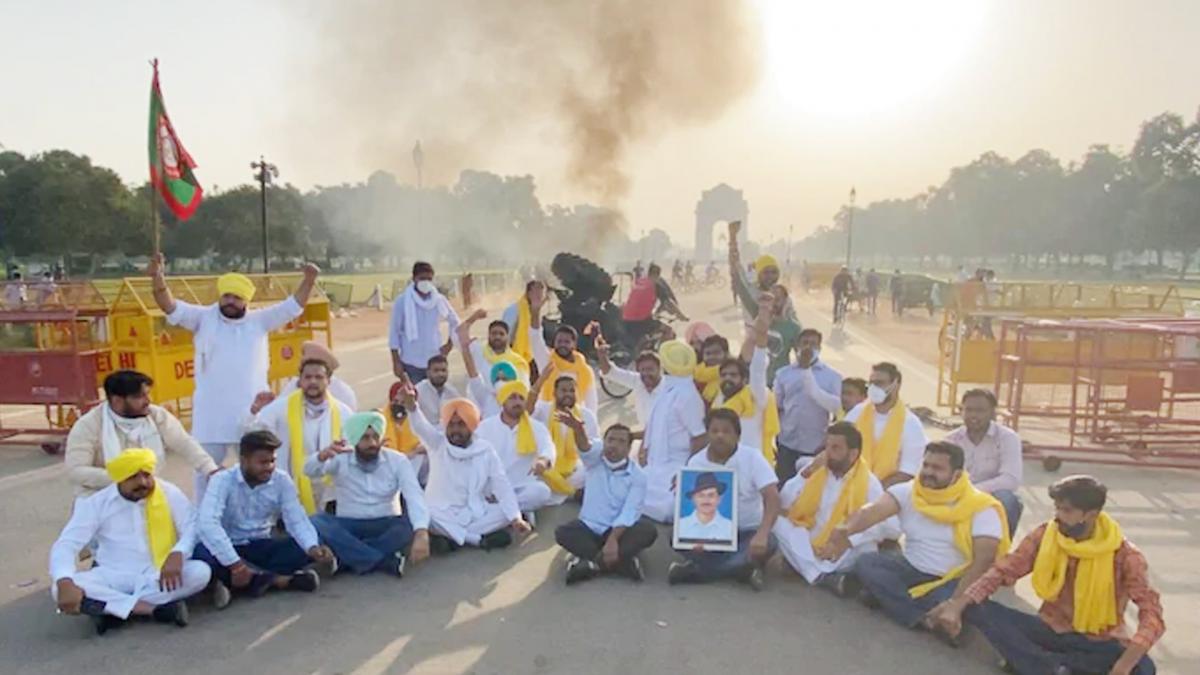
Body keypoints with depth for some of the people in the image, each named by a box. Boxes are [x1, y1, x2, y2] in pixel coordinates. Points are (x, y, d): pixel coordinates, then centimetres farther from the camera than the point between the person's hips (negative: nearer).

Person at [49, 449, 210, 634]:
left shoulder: (170, 494, -4)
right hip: (114, 577, 0)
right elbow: (65, 545, -9)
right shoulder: (96, 503, -4)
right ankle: (154, 608, -29)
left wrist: (177, 554, -31)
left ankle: (110, 608, -25)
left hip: (160, 575, 0)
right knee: (59, 589, -27)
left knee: (201, 572, -30)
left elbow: (193, 527, -8)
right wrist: (65, 583, -30)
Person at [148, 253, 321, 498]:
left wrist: (309, 281, -18)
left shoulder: (259, 321, 4)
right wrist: (158, 280, -30)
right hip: (211, 415, -1)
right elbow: (171, 308, -11)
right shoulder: (204, 317, 0)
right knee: (206, 472, 11)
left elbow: (293, 307, -2)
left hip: (251, 413, 1)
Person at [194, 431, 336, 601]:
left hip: (261, 547, 2)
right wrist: (235, 564, -40)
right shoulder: (222, 481, -16)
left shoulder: (282, 481, -6)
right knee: (202, 553, -36)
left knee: (305, 548, -20)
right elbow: (207, 524, -31)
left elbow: (297, 520, -14)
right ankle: (277, 579, -28)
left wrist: (313, 548, -35)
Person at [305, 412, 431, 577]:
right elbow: (311, 471, -24)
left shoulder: (398, 461, -8)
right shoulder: (340, 459, -6)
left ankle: (349, 557, -25)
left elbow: (415, 497, -22)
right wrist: (323, 456, -50)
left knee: (411, 525, -32)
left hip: (386, 525, 0)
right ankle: (385, 561, -31)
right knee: (317, 523, -30)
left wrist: (421, 533, -41)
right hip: (349, 527, 0)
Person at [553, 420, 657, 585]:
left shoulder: (637, 475, -7)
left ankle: (593, 562, -33)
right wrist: (578, 429, -50)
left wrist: (613, 539, -34)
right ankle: (622, 562, -32)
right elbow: (586, 446, -26)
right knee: (563, 532, -26)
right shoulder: (595, 459, -1)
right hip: (590, 527, 1)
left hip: (621, 529, -1)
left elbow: (629, 513, -17)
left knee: (648, 530, -29)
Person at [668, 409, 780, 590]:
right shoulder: (696, 462, -4)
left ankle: (694, 571, -28)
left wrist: (762, 534, -37)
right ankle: (744, 569, -24)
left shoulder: (753, 457, -11)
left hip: (747, 532, -1)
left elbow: (772, 498, -20)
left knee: (767, 543, -34)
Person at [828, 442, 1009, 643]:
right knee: (866, 563, -20)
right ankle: (926, 619, -23)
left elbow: (984, 559, -23)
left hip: (954, 580, -4)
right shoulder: (908, 492, -7)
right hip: (912, 571, 4)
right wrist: (846, 529, -48)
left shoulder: (981, 508, -14)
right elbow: (874, 509, -26)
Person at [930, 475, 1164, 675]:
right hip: (1051, 629, 3)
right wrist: (958, 604, -23)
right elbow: (1003, 571, -8)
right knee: (977, 609, -20)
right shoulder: (1044, 535, -8)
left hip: (1098, 642, -2)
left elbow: (1151, 611, -24)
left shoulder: (1124, 555, -16)